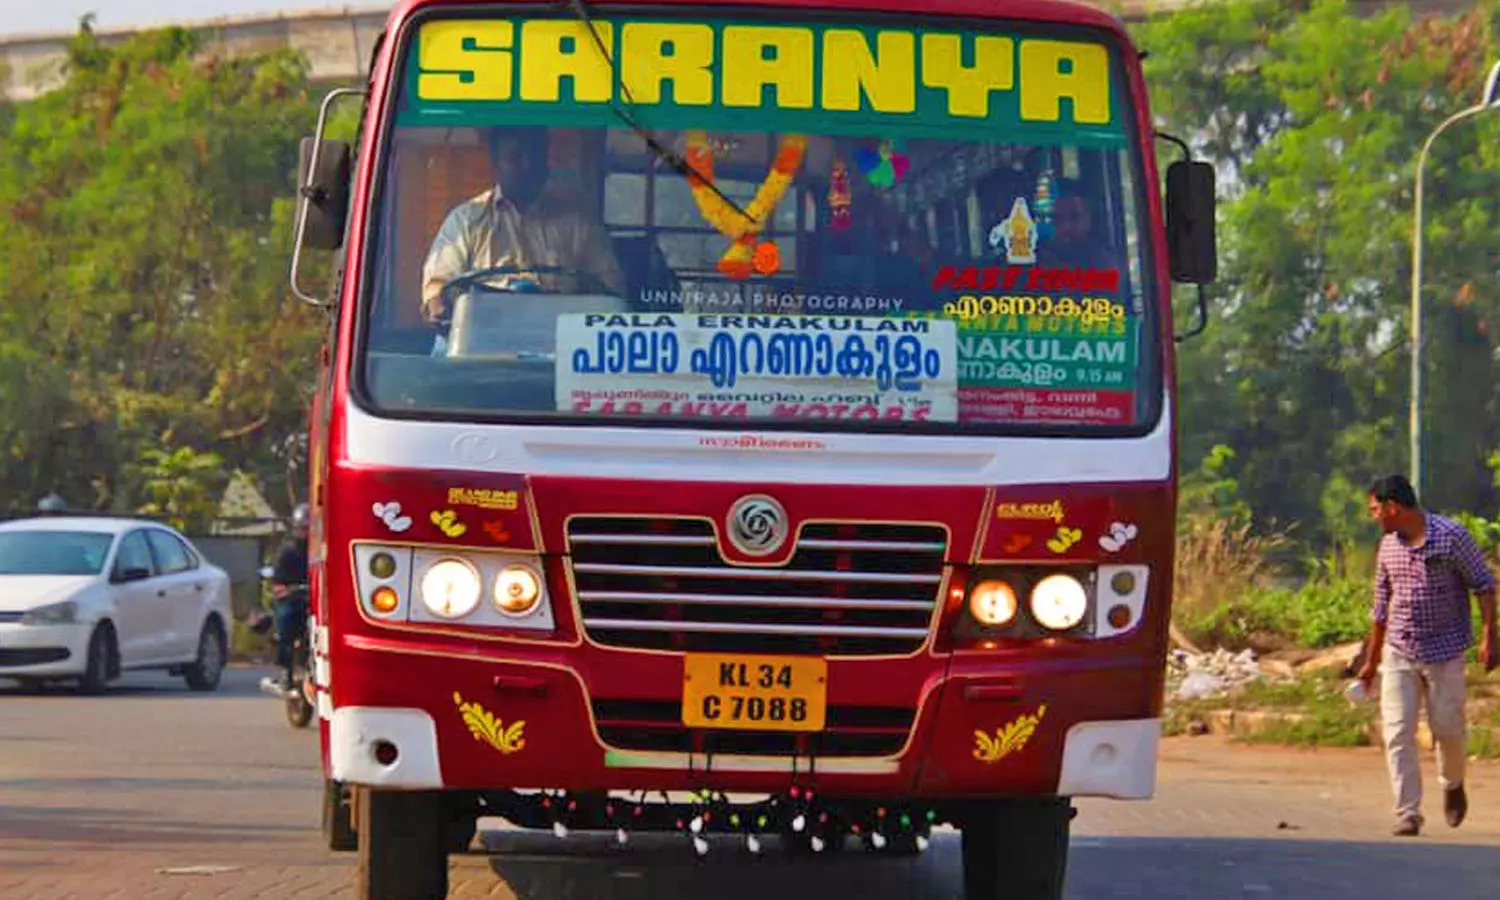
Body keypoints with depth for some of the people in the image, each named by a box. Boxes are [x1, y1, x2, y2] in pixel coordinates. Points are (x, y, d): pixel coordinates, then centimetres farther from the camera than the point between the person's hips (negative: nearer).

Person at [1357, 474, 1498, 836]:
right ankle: (1408, 814, -4)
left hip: (1444, 652, -4)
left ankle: (1453, 785, 34)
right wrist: (1371, 661, 18)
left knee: (1447, 728, 3)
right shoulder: (1388, 546, 7)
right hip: (1399, 653, 4)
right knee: (1398, 733, -7)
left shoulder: (1452, 536, -10)